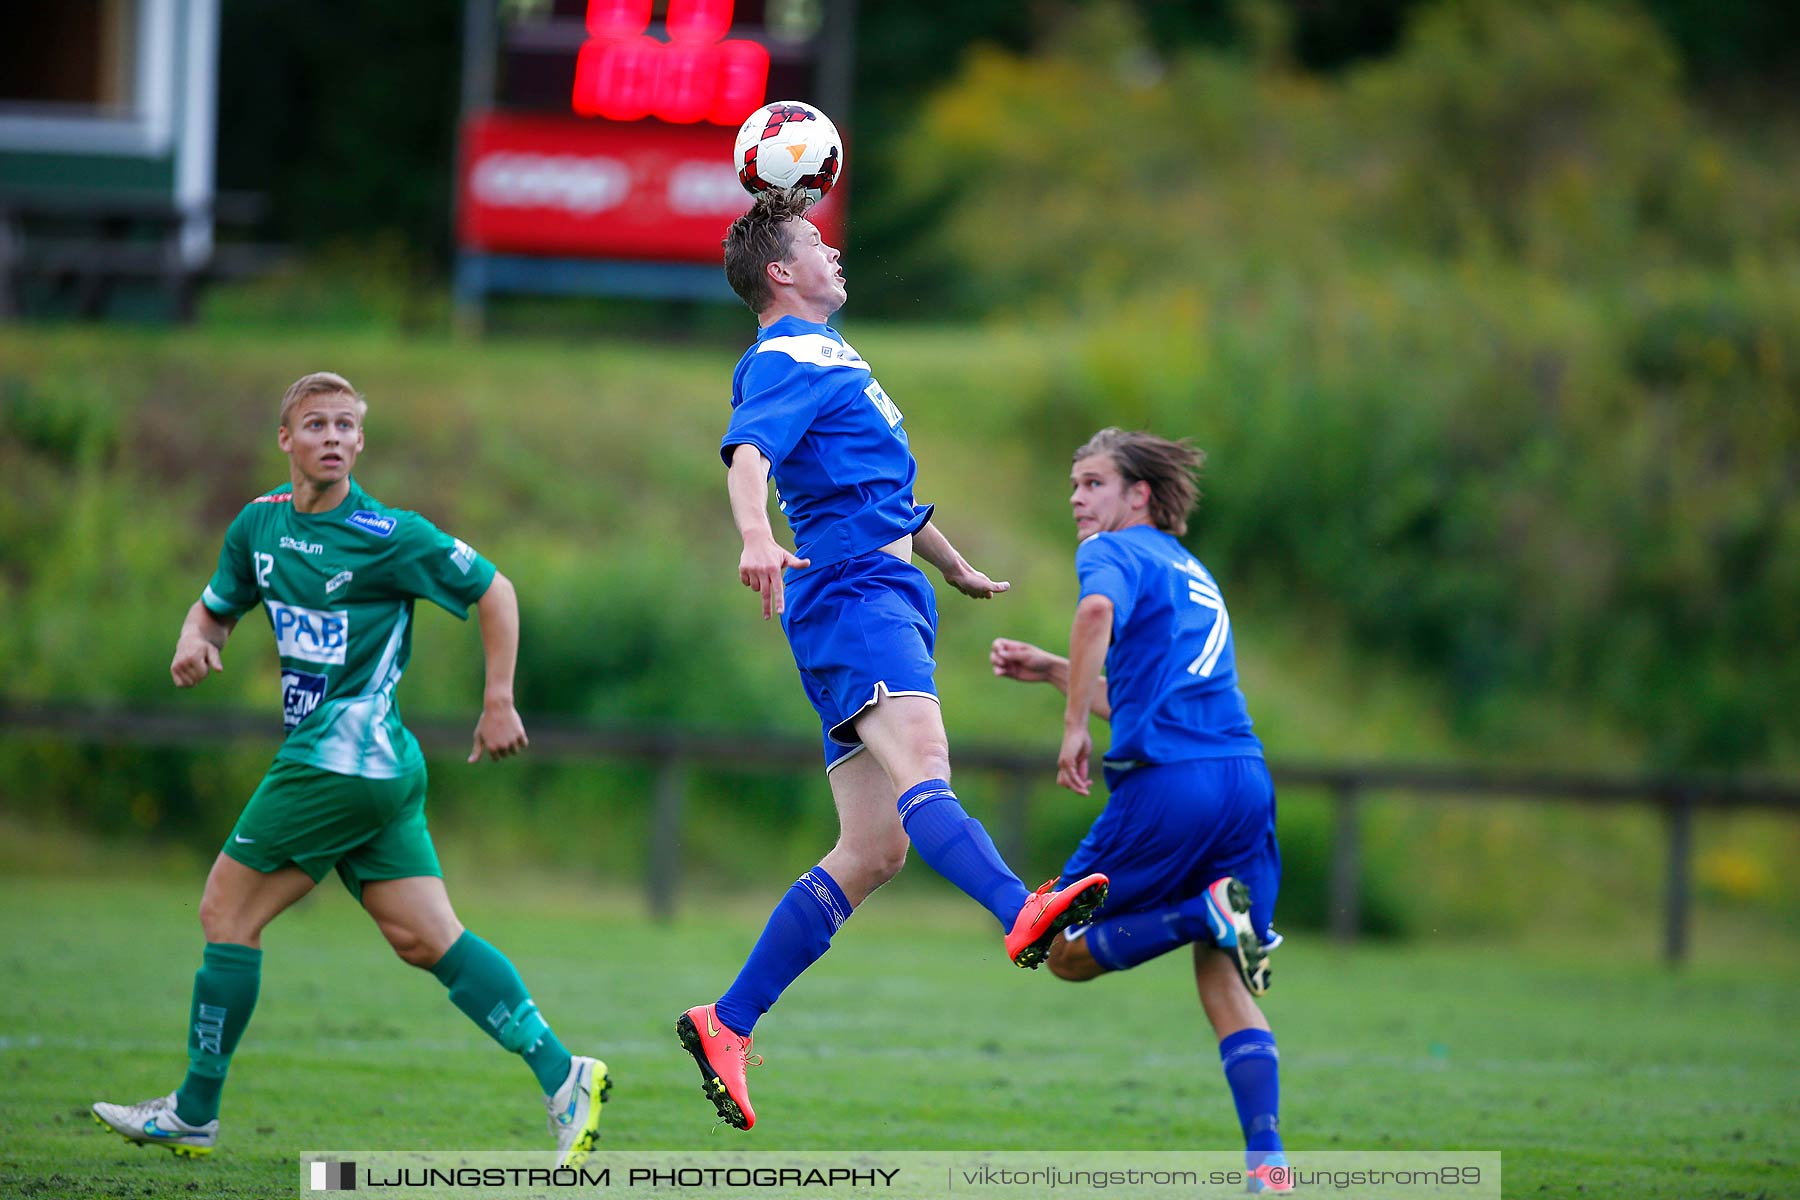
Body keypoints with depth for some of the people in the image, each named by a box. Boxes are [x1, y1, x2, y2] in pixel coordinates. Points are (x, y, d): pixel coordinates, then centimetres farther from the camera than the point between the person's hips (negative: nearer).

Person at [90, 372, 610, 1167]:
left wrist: (499, 702, -5)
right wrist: (195, 640, 0)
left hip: (345, 763, -8)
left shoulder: (387, 536, -11)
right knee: (424, 937, 2)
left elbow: (493, 592, -3)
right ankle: (561, 1076, -1)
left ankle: (193, 1114, 8)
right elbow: (217, 608, 24)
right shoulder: (260, 524, 11)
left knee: (227, 913, -1)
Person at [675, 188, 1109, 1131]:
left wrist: (956, 567, 54)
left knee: (871, 853, 2)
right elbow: (748, 451, -23)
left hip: (889, 601, 10)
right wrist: (756, 538, -43)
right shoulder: (783, 363, -2)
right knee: (920, 759, -34)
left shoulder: (824, 354, 29)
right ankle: (1022, 915, -58)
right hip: (850, 593, -10)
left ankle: (727, 1024, 4)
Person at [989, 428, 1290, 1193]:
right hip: (1244, 777, 7)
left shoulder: (1114, 552, 3)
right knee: (1224, 983, 8)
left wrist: (1074, 724, -18)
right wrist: (1050, 671, 32)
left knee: (1065, 952, 7)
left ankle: (1206, 912, -17)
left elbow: (1098, 610, -23)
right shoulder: (1191, 572, 27)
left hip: (1167, 783, -7)